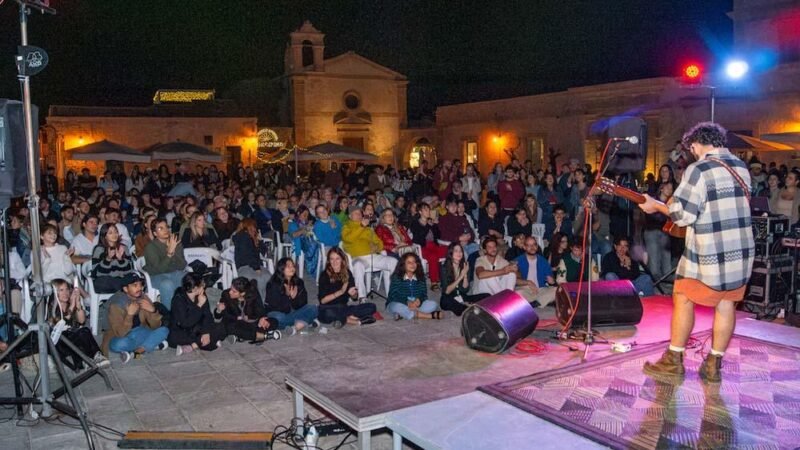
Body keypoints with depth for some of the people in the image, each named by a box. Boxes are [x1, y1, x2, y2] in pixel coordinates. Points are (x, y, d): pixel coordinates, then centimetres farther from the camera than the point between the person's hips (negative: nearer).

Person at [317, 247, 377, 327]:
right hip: (328, 308, -4)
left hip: (344, 308, 5)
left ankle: (343, 319, -21)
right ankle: (357, 321, -22)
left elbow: (355, 298, 9)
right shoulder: (324, 275, -7)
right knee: (328, 314, -41)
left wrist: (353, 294, -15)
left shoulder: (347, 273, 5)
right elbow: (322, 300, -14)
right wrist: (340, 292, -22)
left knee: (371, 307, -12)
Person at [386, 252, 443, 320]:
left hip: (415, 304, 4)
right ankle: (431, 315, -33)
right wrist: (407, 302, -33)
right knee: (397, 307, -39)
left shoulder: (420, 277, 5)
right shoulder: (396, 277, -8)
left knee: (433, 304, -18)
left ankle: (403, 314, -28)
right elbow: (394, 295, -17)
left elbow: (424, 294, -1)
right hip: (399, 304, -4)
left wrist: (419, 300, -26)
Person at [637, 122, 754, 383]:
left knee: (683, 298, 6)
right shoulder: (741, 168, 10)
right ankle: (713, 366, 15)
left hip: (710, 253, -7)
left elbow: (682, 215, -17)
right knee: (726, 303, 10)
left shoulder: (699, 169, -13)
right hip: (741, 250, 7)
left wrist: (656, 206, -3)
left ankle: (674, 361, 11)